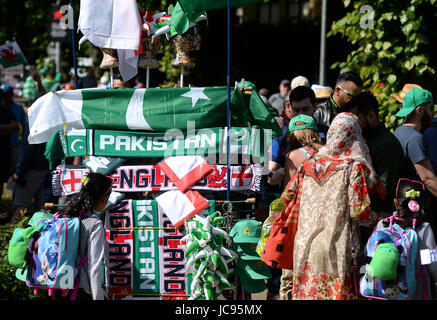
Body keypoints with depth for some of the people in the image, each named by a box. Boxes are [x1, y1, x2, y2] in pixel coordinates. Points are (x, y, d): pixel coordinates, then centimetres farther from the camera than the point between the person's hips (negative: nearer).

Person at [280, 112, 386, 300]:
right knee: (339, 293, -1)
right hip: (336, 251, -5)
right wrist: (378, 219, 7)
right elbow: (359, 213, -12)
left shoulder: (310, 163, 7)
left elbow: (287, 197, 13)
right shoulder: (354, 167, -7)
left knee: (306, 293, 8)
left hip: (304, 248, 5)